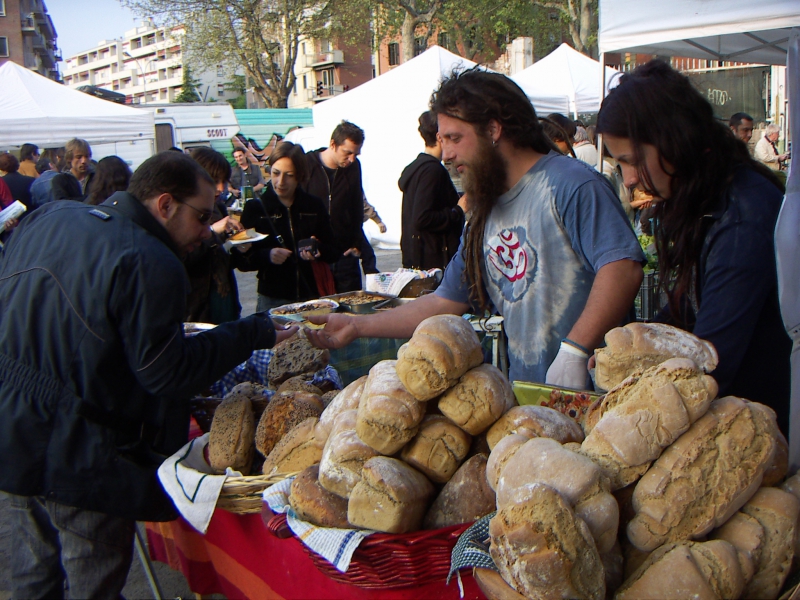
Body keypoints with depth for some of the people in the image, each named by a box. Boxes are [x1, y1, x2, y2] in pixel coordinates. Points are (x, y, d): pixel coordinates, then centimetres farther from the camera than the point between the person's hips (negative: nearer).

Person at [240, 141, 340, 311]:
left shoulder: (314, 206, 6)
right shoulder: (255, 208, 1)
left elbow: (334, 251, 10)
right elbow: (243, 260, -3)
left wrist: (318, 251, -11)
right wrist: (267, 255, -21)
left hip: (313, 297, 2)